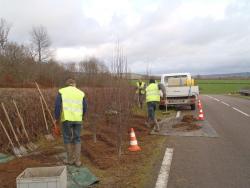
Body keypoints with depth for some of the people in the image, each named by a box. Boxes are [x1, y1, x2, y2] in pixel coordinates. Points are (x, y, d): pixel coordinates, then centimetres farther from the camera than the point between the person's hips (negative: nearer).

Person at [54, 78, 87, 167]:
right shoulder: (81, 93, 8)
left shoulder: (62, 91, 2)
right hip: (77, 119, 2)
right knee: (77, 139, 12)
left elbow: (57, 105, -8)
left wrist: (57, 118, 4)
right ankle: (77, 160, 11)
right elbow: (84, 108, 8)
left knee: (67, 139, 13)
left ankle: (70, 159, 22)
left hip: (66, 119, -2)